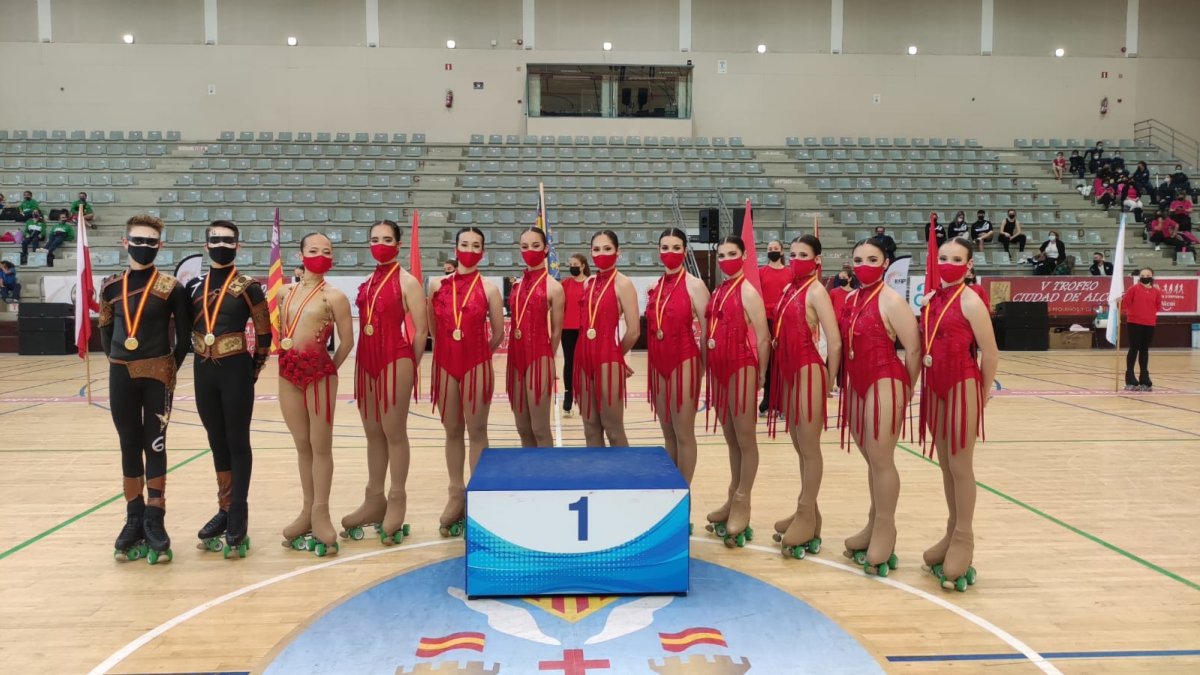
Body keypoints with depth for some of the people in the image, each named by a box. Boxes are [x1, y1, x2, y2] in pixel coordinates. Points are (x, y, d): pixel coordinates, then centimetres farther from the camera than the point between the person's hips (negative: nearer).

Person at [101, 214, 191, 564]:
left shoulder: (170, 288, -6)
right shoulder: (112, 286, 4)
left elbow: (183, 336, -1)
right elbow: (106, 330, 14)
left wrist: (170, 368, 0)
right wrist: (118, 361, 8)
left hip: (157, 376, -3)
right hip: (121, 376, 3)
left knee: (154, 446, 2)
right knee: (129, 447, 11)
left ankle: (154, 522, 9)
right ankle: (134, 520, 21)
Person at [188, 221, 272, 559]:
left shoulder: (248, 287, -6)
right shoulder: (194, 287, 8)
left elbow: (264, 333, -3)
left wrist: (253, 370, -3)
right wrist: (203, 360, 10)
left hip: (235, 371, -5)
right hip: (203, 372, 5)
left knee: (238, 442, 2)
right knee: (217, 442, 14)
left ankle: (238, 517, 8)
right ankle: (225, 508, 26)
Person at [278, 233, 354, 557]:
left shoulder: (333, 296, -7)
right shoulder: (286, 292, 10)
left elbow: (347, 341, -5)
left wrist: (329, 367, 2)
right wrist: (288, 358, 10)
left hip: (319, 373, -5)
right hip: (289, 373, 6)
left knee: (321, 446, 2)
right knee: (302, 445, 13)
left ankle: (320, 512, 12)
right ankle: (307, 510, 24)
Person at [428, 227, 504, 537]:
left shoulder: (488, 289, -3)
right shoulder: (438, 285, 4)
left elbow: (498, 334, 2)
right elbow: (433, 328, 14)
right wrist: (450, 350, 12)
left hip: (477, 365, -3)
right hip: (445, 363, 3)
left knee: (476, 432, 4)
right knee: (452, 432, 11)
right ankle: (456, 494, 21)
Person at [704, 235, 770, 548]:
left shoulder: (748, 291, -9)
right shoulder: (717, 293, 14)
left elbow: (762, 336, -12)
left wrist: (760, 373, -13)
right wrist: (708, 368, 12)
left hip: (742, 369, -8)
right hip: (719, 370, 8)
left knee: (745, 439, 0)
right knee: (731, 438, 15)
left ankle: (742, 504, 7)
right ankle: (734, 499, 24)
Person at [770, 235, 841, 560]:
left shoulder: (816, 291, -11)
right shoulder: (789, 289, 13)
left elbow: (835, 342, -15)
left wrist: (828, 382, -9)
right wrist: (778, 363, 12)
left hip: (809, 372, -8)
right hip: (788, 373, 8)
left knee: (810, 448, 0)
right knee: (799, 447, 15)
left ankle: (807, 517, 9)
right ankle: (805, 511, 25)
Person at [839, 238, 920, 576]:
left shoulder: (892, 301, -11)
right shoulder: (850, 299, 11)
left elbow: (913, 350, -12)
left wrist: (907, 389, -4)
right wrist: (843, 381, 12)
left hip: (884, 385, -8)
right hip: (856, 386, 8)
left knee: (881, 459, -4)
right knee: (871, 459, 15)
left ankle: (885, 528, 7)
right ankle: (875, 524, 25)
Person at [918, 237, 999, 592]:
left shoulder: (970, 301, -11)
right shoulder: (930, 300, 9)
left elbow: (990, 354, -10)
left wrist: (982, 395, -4)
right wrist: (922, 385, 10)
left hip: (962, 387, -7)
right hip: (934, 388, 7)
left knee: (961, 465, -1)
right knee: (945, 464, 14)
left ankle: (964, 538, 9)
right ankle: (952, 532, 25)